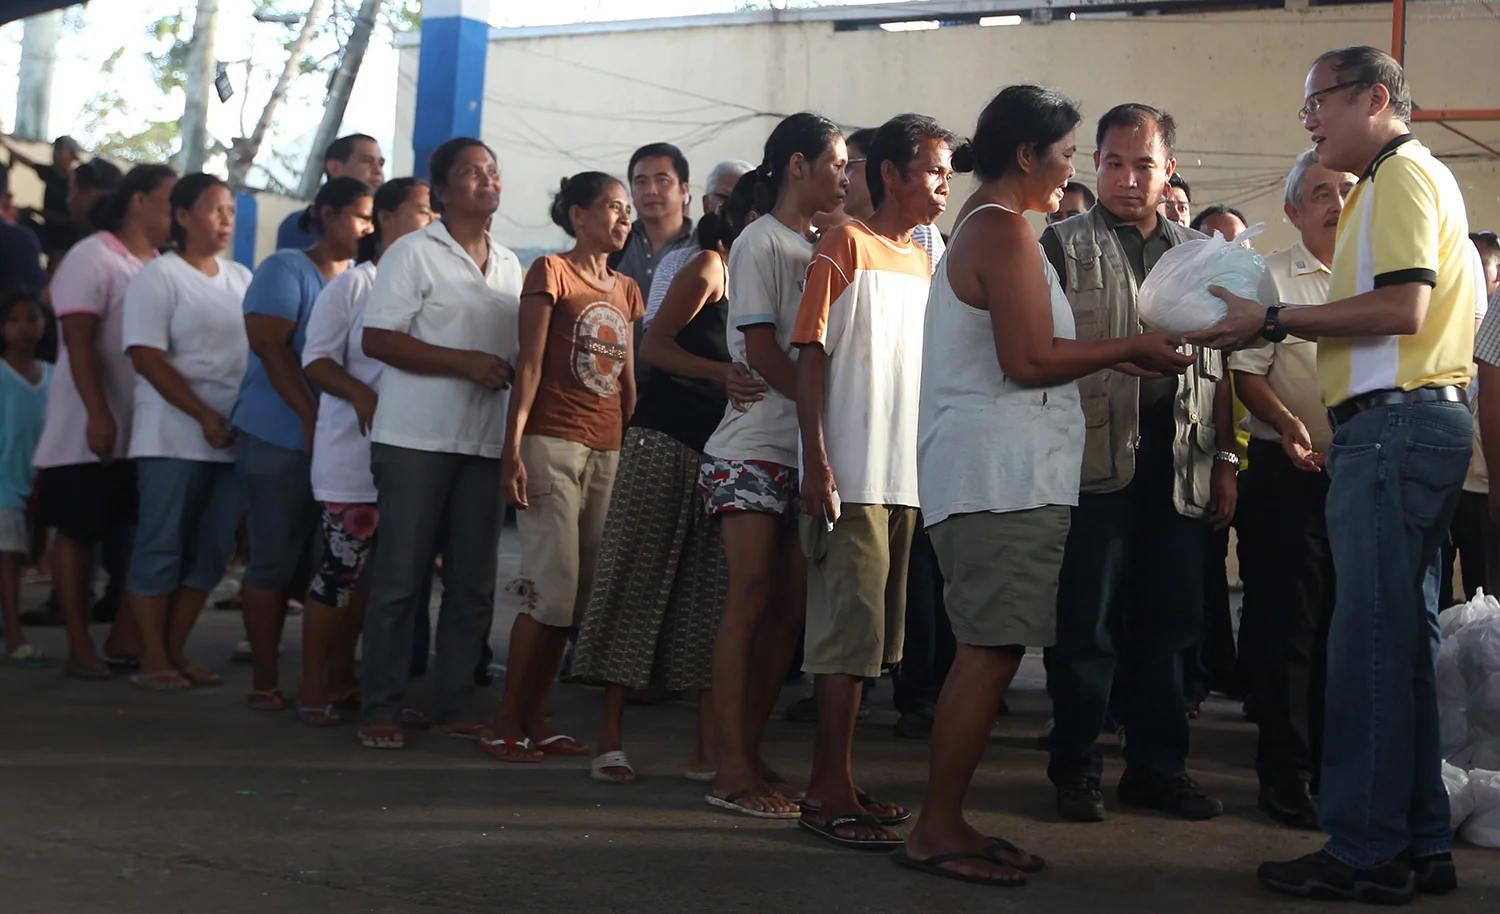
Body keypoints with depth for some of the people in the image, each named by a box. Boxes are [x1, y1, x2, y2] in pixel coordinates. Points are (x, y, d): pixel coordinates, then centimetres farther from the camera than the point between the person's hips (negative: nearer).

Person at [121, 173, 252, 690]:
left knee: (212, 550, 5)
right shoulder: (159, 276, -2)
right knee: (163, 546, -1)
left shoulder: (240, 279, 15)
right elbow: (147, 357, -10)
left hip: (232, 435, 6)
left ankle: (175, 651, 16)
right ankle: (153, 660, 7)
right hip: (174, 437, -6)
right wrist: (205, 415, -17)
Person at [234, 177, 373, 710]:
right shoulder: (286, 269, -1)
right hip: (279, 438, -5)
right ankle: (264, 682, 5)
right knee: (275, 560, -2)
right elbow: (270, 345, -13)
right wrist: (312, 418, -20)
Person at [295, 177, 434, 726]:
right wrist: (362, 394, -20)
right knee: (342, 567, -4)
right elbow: (316, 360, -5)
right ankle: (312, 686, 6)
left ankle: (341, 677, 21)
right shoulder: (353, 284, -2)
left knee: (370, 572, 11)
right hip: (355, 449, -5)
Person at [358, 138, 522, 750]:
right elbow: (377, 339, -10)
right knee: (401, 578, -2)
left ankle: (454, 706, 16)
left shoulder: (509, 265, 18)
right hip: (416, 439, -6)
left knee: (474, 583, 6)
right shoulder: (414, 252, -1)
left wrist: (514, 370, 5)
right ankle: (381, 709, 6)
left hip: (485, 442, 6)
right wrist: (466, 362, -17)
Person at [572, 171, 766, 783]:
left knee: (714, 593, 3)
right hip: (668, 438, -7)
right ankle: (611, 739, 2)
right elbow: (654, 345, -13)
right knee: (639, 578, -3)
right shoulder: (710, 267, -4)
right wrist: (721, 373, -26)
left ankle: (708, 749, 5)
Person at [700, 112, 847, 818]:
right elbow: (762, 352, -11)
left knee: (789, 607, 4)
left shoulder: (818, 249, 19)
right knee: (751, 598, -9)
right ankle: (732, 770, -6)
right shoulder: (761, 243, -3)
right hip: (754, 449, -7)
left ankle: (749, 754, 10)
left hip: (804, 453, 7)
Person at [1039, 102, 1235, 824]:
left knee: (1168, 617, 8)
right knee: (1086, 620, 0)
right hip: (1095, 455, -4)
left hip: (1178, 462, 4)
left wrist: (1224, 461, 12)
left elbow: (1219, 364, 18)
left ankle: (1158, 765, 20)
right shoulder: (1064, 245, 6)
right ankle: (1074, 769, 12)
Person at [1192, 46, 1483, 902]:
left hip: (1397, 421, -11)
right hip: (1413, 421, 11)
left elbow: (1403, 306, -19)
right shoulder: (1406, 179, 25)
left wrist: (1275, 319, -13)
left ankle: (1366, 852, -3)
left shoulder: (1404, 173, -6)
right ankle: (1420, 845, 18)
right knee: (1405, 641, 11)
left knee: (1371, 641, -8)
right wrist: (1282, 328, 14)